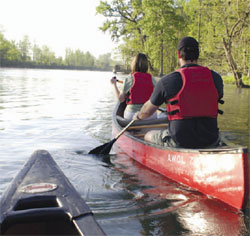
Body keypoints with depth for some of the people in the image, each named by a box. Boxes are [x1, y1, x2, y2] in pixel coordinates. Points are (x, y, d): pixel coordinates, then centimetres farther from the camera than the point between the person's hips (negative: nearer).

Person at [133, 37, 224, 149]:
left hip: (180, 142, -3)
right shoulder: (216, 78, 0)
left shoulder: (167, 81, -9)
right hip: (210, 141, 4)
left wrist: (138, 116, 29)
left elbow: (147, 111, 6)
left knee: (148, 136, 25)